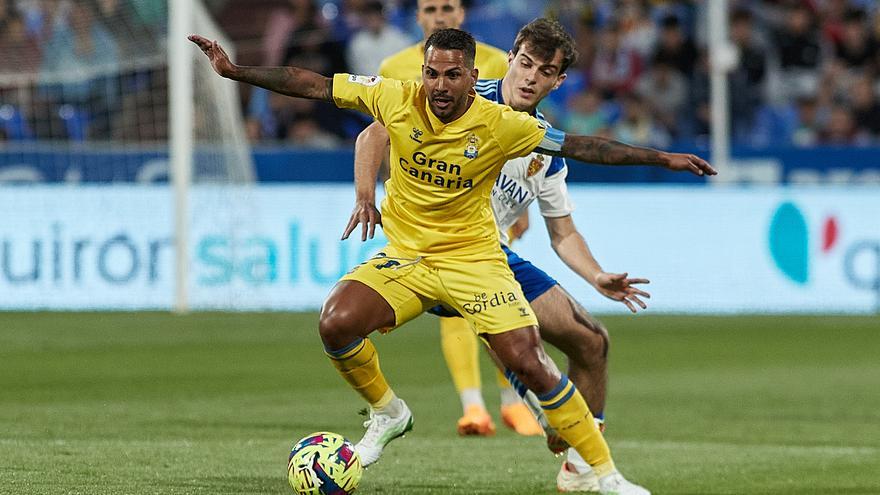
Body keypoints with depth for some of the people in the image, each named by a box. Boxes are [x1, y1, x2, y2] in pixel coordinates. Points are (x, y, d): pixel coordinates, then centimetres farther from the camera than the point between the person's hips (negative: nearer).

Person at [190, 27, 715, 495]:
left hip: (474, 258, -2)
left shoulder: (500, 124, -15)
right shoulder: (396, 99, -11)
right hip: (404, 254, 2)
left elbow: (579, 145, -7)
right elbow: (312, 85, -3)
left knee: (529, 363, -15)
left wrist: (663, 158, -8)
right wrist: (234, 70, -6)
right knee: (336, 324, -23)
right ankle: (388, 413, 8)